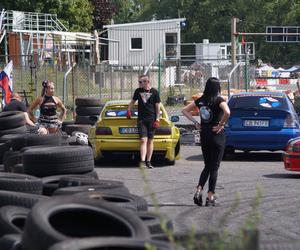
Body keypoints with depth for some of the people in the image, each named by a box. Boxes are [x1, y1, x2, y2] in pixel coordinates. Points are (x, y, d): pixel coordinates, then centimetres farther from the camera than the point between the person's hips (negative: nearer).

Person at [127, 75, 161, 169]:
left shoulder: (154, 92, 2)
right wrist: (129, 110, 13)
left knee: (150, 141, 3)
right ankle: (143, 161, -20)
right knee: (143, 140, -11)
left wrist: (157, 119, -3)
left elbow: (157, 106, 3)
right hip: (141, 119, 1)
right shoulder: (138, 91, 9)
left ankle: (148, 162, 10)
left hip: (151, 119, -1)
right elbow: (132, 102, 24)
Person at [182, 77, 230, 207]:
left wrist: (196, 122, 6)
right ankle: (210, 196, 3)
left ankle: (199, 190, -1)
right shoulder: (219, 100, -11)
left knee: (207, 166, 17)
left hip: (203, 134, 5)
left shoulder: (201, 100, 6)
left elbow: (185, 110, 10)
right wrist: (221, 124, -15)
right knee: (214, 167, 3)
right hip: (217, 135, -5)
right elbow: (227, 112, -29)